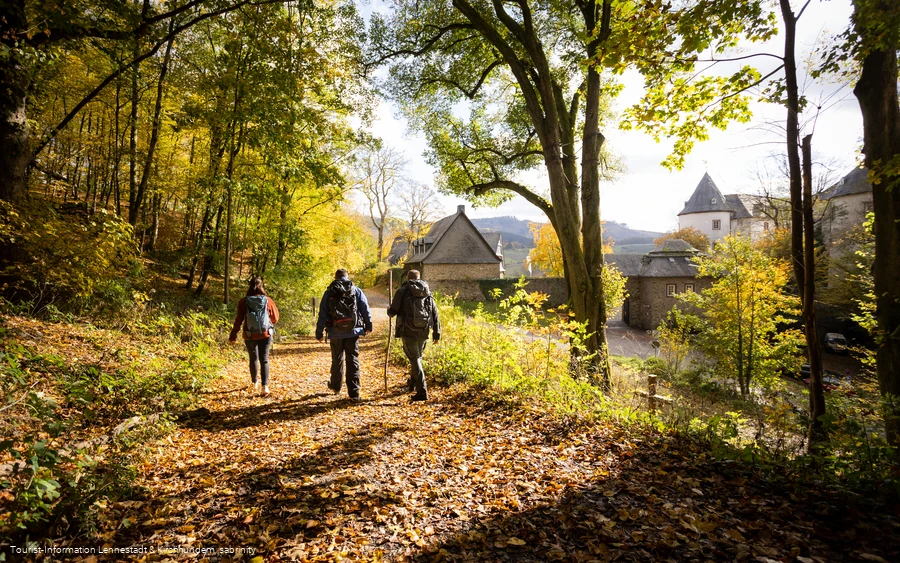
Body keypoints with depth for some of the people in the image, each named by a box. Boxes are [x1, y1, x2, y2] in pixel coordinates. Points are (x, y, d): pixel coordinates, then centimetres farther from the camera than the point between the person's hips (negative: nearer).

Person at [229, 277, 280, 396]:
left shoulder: (243, 302, -8)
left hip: (250, 336, 1)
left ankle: (254, 382, 34)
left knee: (253, 359, 18)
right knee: (264, 359, 3)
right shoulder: (268, 301, -6)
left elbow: (239, 319, -5)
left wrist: (233, 334, 4)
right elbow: (275, 319, 2)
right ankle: (265, 386, -9)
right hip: (266, 334, -1)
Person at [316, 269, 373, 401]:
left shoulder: (329, 292, 3)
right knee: (353, 360, 1)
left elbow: (322, 314, 2)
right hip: (353, 331, -1)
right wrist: (368, 326, 13)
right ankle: (354, 393, -4)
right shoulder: (356, 291, 3)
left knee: (337, 359, 18)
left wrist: (319, 333, 7)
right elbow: (365, 309, 2)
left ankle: (335, 386, 36)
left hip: (335, 332, 1)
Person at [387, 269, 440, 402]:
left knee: (414, 359, -1)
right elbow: (435, 313, 7)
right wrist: (436, 333, 10)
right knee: (417, 357, 22)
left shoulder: (402, 291, -2)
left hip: (408, 331, -4)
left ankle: (422, 391, -7)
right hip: (423, 331, 4)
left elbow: (393, 312, -4)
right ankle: (412, 383, 40)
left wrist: (389, 310, 20)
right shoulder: (428, 293, 10)